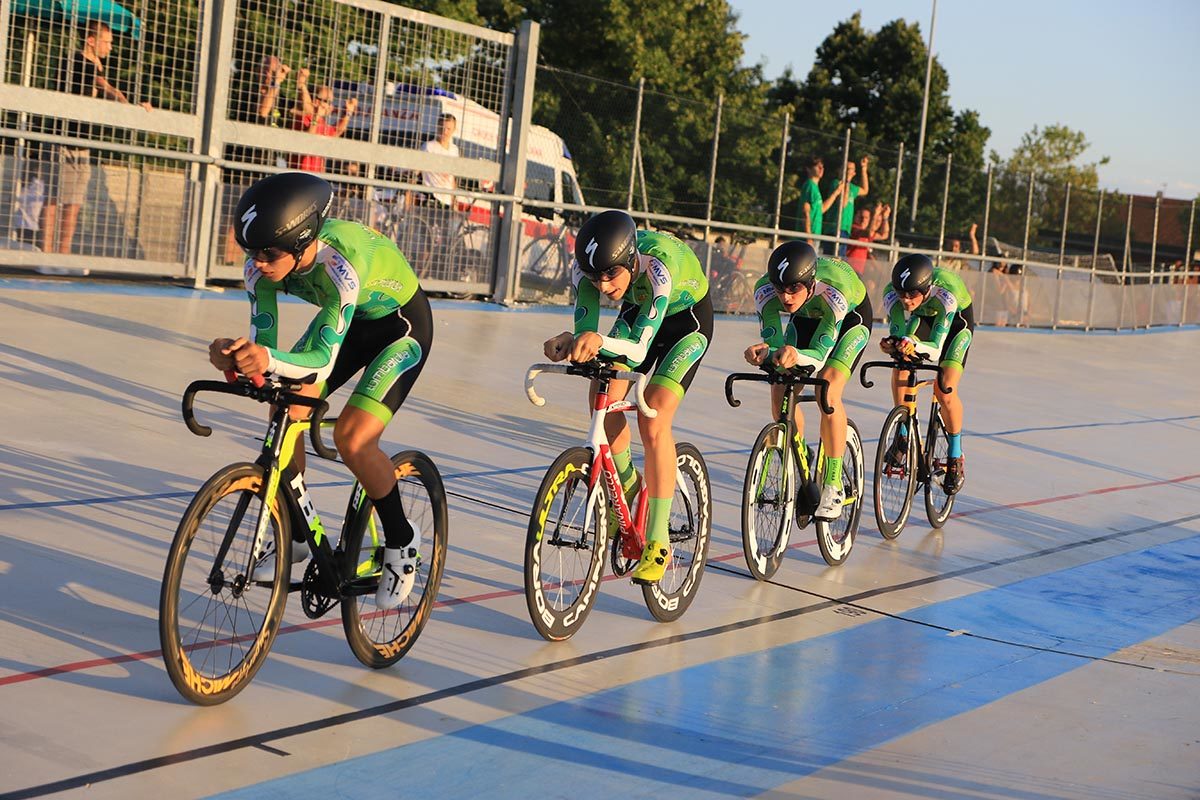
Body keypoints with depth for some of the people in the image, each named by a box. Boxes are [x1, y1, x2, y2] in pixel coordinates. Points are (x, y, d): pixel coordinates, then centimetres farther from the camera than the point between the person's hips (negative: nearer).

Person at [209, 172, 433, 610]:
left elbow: (324, 359, -40)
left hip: (402, 324, -7)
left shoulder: (340, 261, -40)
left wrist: (270, 360, -59)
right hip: (349, 320, 7)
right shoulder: (264, 262, -22)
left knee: (352, 437, -21)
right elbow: (263, 341, -23)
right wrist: (236, 354, -46)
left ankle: (401, 541, 2)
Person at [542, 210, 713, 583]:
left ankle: (658, 543, -11)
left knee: (653, 421, -19)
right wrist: (570, 341, -53)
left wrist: (600, 341, -62)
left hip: (687, 318, -5)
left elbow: (638, 349, -43)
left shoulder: (658, 264, -40)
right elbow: (585, 326, -31)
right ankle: (626, 487, 12)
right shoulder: (587, 266, -27)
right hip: (637, 312, 5)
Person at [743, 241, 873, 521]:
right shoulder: (765, 289, -33)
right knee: (781, 392, -12)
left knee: (827, 391, -25)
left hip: (851, 316, -4)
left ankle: (833, 485, -15)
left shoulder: (833, 291, -42)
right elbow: (773, 343, -33)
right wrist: (764, 352, -57)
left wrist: (796, 356, -62)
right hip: (806, 318, 4)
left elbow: (820, 354, -40)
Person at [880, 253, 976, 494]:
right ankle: (903, 436, -4)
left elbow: (936, 348, -42)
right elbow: (898, 335, -33)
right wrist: (891, 345, -55)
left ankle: (956, 457, 4)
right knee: (901, 365, -23)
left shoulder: (945, 293, -42)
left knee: (945, 390, -16)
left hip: (956, 319, -3)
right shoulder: (892, 294, -33)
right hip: (921, 318, 3)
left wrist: (915, 345, -62)